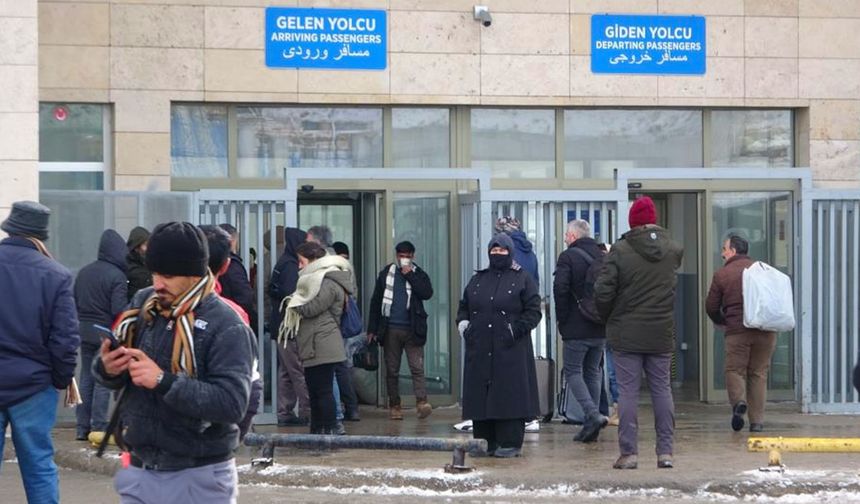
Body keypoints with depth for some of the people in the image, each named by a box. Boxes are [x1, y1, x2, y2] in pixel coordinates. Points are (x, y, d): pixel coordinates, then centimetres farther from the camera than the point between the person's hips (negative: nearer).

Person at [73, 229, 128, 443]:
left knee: (86, 378, 12)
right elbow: (119, 310, -18)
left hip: (85, 331, 6)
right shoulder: (117, 276, -15)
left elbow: (75, 302, 12)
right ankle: (98, 427, -2)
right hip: (106, 333, -6)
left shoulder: (84, 272, 7)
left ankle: (82, 427, 13)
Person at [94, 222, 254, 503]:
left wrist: (164, 382, -28)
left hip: (199, 480, -6)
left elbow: (233, 403, -23)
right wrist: (107, 369, -12)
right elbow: (115, 373, 13)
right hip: (140, 472, 6)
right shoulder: (142, 304, 5)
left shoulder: (226, 327, -14)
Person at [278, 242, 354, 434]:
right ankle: (317, 431, 17)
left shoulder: (329, 283, -13)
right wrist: (297, 303, 2)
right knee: (315, 390, 13)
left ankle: (330, 429, -7)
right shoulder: (319, 279, 21)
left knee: (323, 390, -9)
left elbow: (310, 309, -17)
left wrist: (295, 303, 0)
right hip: (313, 347, 11)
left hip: (322, 348, -11)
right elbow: (307, 309, 20)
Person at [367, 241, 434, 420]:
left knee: (417, 367, -12)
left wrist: (410, 275, -10)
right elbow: (376, 302, 11)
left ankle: (422, 402, -19)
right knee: (392, 370, 4)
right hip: (390, 329, 2)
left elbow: (427, 293, -11)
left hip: (412, 329, -2)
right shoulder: (386, 274, 11)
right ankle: (394, 406, 10)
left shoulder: (419, 275, 8)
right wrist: (372, 329, 7)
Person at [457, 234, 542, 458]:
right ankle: (488, 440, 10)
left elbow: (533, 311, -2)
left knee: (509, 395, -6)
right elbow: (464, 307, 23)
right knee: (481, 395, 3)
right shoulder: (478, 280, 17)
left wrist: (516, 329, -13)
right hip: (480, 350, 5)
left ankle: (510, 443, -2)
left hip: (510, 350, -5)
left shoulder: (522, 279, 3)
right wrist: (463, 324, 3)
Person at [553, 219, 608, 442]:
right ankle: (592, 424, 11)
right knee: (592, 372, 13)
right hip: (601, 328, 6)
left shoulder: (568, 257, -9)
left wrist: (562, 320, -5)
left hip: (577, 329, -6)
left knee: (573, 371, 2)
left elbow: (560, 289, -15)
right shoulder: (604, 257, 10)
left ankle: (592, 415, -16)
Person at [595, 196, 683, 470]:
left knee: (627, 391, 1)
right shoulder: (672, 250, 0)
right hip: (661, 334, 3)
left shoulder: (620, 250, -10)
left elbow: (603, 291, -12)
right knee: (662, 389, 9)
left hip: (626, 334, -3)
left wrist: (609, 318, 5)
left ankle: (629, 452, -1)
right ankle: (665, 452, 9)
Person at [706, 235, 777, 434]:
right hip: (765, 331, 3)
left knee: (735, 370, 7)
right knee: (759, 373, 9)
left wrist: (721, 321, 26)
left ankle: (739, 401, -22)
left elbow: (711, 306, 6)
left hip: (737, 331, -3)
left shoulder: (722, 274, 2)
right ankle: (757, 420, 7)